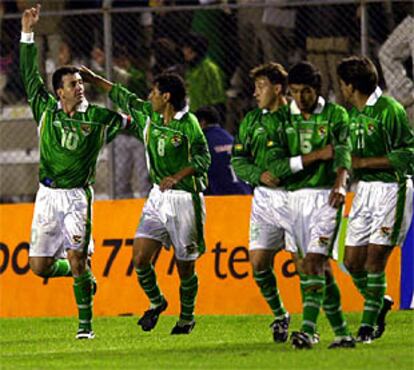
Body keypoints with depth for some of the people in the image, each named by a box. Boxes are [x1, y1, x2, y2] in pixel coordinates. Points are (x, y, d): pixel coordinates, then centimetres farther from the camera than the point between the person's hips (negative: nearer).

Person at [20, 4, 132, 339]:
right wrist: (27, 33, 2)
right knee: (40, 267, -1)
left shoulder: (96, 118, -1)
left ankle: (86, 324, -4)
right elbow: (29, 73, 5)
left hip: (77, 196, -3)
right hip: (48, 196, 3)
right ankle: (81, 273, 30)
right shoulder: (46, 109, 3)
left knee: (77, 258, -14)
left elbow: (126, 117, 17)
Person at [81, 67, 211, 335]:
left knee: (185, 267, 2)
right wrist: (93, 79, 26)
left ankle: (187, 318, 22)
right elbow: (123, 97, 21)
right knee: (140, 257, -7)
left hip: (186, 198, -6)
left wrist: (177, 176, -29)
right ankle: (156, 302, 18)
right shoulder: (149, 114, 8)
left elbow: (203, 158, -17)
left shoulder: (188, 123, -12)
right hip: (159, 196, 6)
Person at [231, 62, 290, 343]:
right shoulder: (252, 121, 11)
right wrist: (260, 175, -9)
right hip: (264, 198, 5)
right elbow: (238, 161, 9)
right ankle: (280, 316, 18)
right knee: (259, 261, -1)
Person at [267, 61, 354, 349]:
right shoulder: (282, 118, 6)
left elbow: (344, 152, -18)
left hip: (325, 197, -4)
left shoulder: (335, 115, -1)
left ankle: (308, 330, -23)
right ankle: (342, 333, 13)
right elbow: (275, 165, -4)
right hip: (293, 198, 4)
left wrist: (340, 184, -37)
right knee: (320, 269, 7)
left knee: (313, 263, -16)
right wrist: (317, 155, -12)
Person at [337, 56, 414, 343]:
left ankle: (369, 324, 1)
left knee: (374, 259, -9)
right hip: (364, 188, 8)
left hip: (391, 188, -8)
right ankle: (379, 302, 30)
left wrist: (363, 162, -16)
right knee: (352, 260, 6)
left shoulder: (389, 110, -13)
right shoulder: (353, 113, 12)